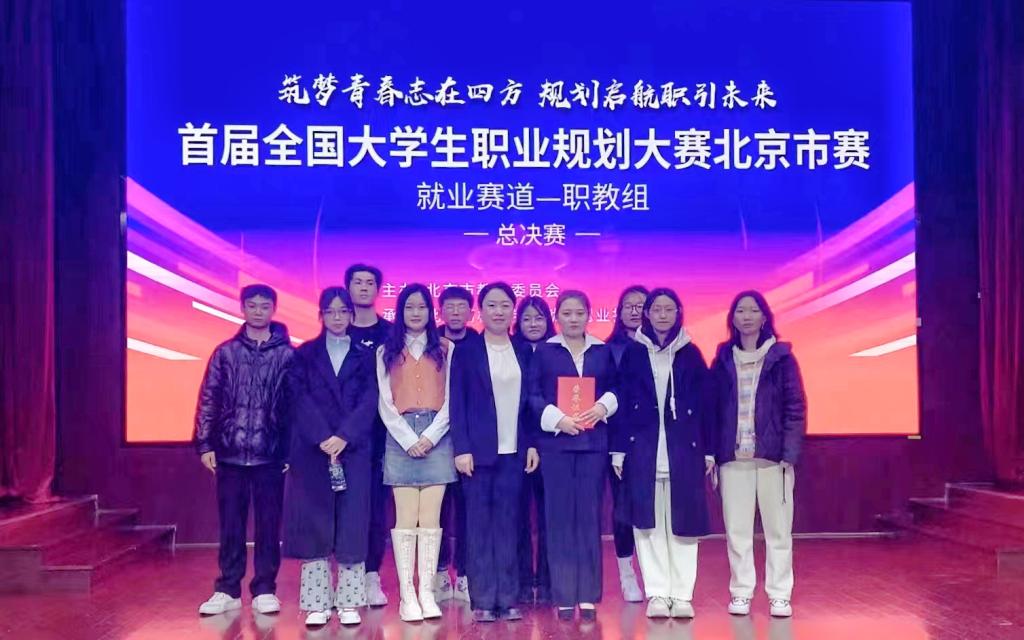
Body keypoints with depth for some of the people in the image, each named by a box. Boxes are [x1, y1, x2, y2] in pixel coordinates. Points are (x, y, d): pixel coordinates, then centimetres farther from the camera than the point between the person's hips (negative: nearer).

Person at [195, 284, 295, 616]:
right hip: (230, 452, 1)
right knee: (230, 525, 7)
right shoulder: (225, 352, 6)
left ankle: (265, 590, 15)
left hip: (271, 454, -1)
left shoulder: (287, 354, 1)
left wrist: (294, 449, -2)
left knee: (269, 525, 5)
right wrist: (205, 444, 1)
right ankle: (228, 590, 17)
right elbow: (209, 400, 7)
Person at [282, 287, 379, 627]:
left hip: (354, 449, 0)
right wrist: (322, 438, -15)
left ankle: (349, 602, 6)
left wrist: (343, 437, -15)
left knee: (352, 524, 0)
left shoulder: (365, 356, 10)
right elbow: (300, 398, -2)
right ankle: (317, 603, 6)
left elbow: (369, 401, -1)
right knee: (314, 524, 1)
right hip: (311, 449, 0)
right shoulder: (304, 354, 10)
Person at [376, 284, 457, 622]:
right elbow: (385, 403, 4)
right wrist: (409, 439, -7)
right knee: (406, 518, -3)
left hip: (436, 437, 0)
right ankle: (407, 595, 0)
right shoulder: (386, 351, 10)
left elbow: (451, 399, 2)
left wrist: (430, 436, -9)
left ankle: (427, 593, 2)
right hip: (401, 438, 0)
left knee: (431, 518, -2)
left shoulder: (446, 349, 7)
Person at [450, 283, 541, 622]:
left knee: (508, 524, 5)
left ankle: (507, 598, 11)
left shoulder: (524, 351, 10)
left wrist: (533, 444, 3)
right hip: (479, 450, -2)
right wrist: (461, 448, -10)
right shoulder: (466, 350, 1)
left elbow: (530, 401, 11)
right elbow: (457, 402, -3)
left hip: (514, 450, 3)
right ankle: (483, 600, 7)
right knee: (479, 525, 2)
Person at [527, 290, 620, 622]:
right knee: (559, 517, 0)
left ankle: (588, 596, 7)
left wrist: (604, 405, -9)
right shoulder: (543, 352, 5)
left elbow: (615, 389, 12)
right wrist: (557, 419, -14)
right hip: (555, 442, -1)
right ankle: (563, 597, 6)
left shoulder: (603, 352, 11)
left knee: (589, 516, 2)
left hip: (593, 442, 1)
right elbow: (532, 395, -1)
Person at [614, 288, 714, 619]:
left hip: (684, 449, 0)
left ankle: (682, 594, 9)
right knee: (648, 522, 2)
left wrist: (709, 450, 3)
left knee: (683, 521, 2)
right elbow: (622, 403, 3)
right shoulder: (633, 352, 5)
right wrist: (618, 450, -2)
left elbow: (704, 404, 6)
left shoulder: (691, 353, 6)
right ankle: (657, 593, 10)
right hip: (643, 449, 0)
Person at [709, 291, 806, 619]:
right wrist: (712, 453, 0)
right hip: (733, 457, 2)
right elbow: (712, 408, 8)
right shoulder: (723, 359, 9)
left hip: (773, 456, -1)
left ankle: (779, 594, 10)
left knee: (778, 527, 1)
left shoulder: (781, 357, 4)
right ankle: (741, 592, 13)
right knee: (737, 529, 4)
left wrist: (790, 454, -8)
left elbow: (796, 407, 1)